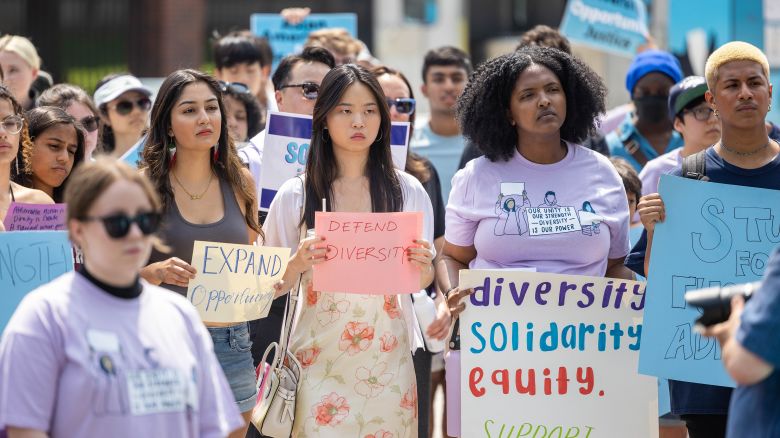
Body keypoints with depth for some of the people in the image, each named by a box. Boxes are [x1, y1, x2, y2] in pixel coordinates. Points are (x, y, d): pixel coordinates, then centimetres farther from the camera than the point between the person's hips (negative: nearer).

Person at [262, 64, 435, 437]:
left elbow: (422, 280, 11)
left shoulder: (408, 191, 4)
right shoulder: (295, 195, 0)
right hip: (320, 358, -1)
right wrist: (298, 264, -15)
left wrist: (422, 267, -11)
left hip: (387, 354, 1)